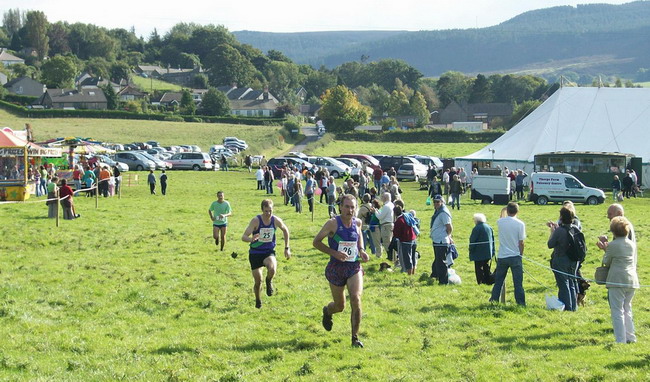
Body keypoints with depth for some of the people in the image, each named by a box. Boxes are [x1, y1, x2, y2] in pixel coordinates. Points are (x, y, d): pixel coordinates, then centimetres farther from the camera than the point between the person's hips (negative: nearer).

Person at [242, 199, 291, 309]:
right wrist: (251, 239, -47)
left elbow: (285, 230, 14)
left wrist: (287, 248, 14)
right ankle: (258, 300, 34)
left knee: (272, 269, -32)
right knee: (258, 281, 4)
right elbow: (243, 237, -23)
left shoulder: (276, 220, -8)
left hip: (269, 252, 1)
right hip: (255, 253, -1)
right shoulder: (256, 221, -18)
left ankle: (269, 282, 3)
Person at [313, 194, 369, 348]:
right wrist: (334, 253, -20)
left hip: (354, 267, 2)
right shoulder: (333, 223, -12)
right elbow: (316, 242, -8)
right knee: (339, 306, 10)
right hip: (336, 267, -2)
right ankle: (327, 311, 50)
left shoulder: (357, 223, 2)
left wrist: (361, 251, 6)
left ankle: (355, 337, -8)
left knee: (356, 299, -19)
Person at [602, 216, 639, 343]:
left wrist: (605, 250, 18)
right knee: (627, 310, 18)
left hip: (617, 280, -6)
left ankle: (621, 340, -6)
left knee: (617, 311, -2)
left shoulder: (612, 245, -11)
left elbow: (606, 262, 0)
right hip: (632, 280, 6)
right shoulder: (632, 244, 7)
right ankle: (630, 337, 19)